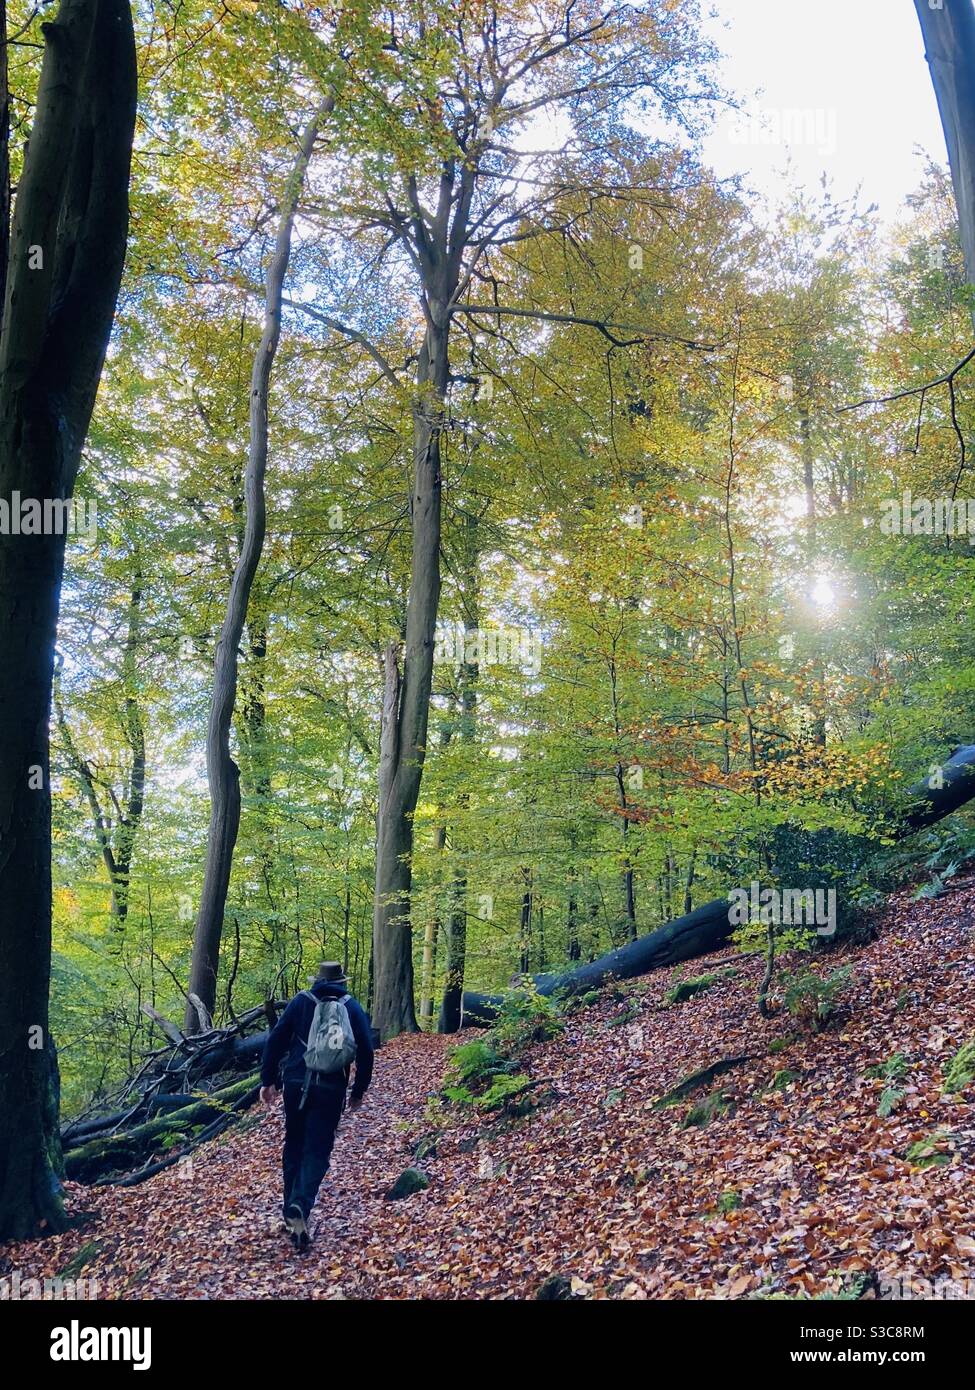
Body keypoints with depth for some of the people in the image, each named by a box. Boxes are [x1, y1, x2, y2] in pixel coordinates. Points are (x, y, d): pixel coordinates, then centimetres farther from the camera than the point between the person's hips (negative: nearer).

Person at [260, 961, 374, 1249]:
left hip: (295, 1083, 1)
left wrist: (268, 1080, 6)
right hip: (331, 1089, -1)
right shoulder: (353, 1007, 6)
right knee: (317, 1151, 3)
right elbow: (365, 1051, 4)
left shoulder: (301, 1001, 5)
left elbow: (275, 1040, 0)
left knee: (294, 1144, 18)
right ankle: (301, 1205, -19)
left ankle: (291, 1208, 22)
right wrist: (359, 1090, 13)